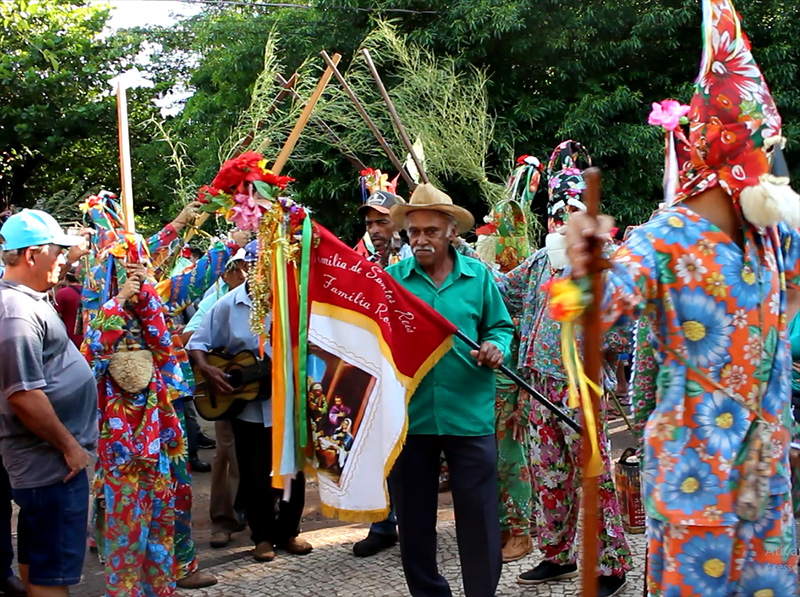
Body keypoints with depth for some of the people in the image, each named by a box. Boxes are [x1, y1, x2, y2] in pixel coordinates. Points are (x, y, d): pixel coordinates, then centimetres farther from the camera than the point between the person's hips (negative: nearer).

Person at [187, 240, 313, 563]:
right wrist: (207, 369, -13)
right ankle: (263, 536, 24)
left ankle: (287, 531, 27)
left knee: (293, 470, 8)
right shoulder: (229, 305, -3)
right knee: (254, 475, 7)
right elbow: (198, 342, 4)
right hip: (248, 406, 0)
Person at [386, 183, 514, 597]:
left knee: (479, 516, 2)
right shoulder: (391, 278, 2)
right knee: (414, 518, 12)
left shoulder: (478, 276, 3)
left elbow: (500, 326, 10)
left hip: (470, 413, -1)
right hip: (408, 414, 1)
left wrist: (496, 347, -11)